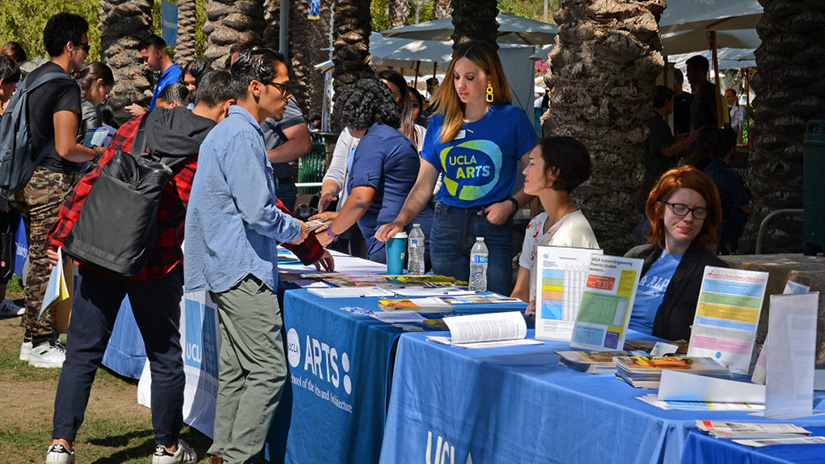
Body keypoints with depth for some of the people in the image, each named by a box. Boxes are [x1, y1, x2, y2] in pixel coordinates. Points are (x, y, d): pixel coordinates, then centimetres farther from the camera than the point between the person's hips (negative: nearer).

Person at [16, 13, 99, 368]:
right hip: (51, 183, -9)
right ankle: (42, 345, 2)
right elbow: (65, 149, -22)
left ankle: (32, 339, 21)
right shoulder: (65, 86, -15)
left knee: (38, 262, 15)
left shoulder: (33, 78, 13)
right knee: (46, 265, -3)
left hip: (27, 180, 9)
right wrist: (96, 153, -5)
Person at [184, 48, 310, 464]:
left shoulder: (225, 131, 18)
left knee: (234, 369, 12)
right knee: (268, 370, -9)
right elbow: (257, 213, -20)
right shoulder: (243, 136, -15)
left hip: (227, 270, 11)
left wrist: (288, 229, 19)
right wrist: (295, 230, -2)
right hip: (245, 272, -11)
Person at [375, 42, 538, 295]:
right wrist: (400, 221, -7)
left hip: (493, 227, -3)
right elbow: (423, 186, 8)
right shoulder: (439, 124, 10)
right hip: (447, 226, 3)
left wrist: (512, 204, -14)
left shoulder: (512, 119, 1)